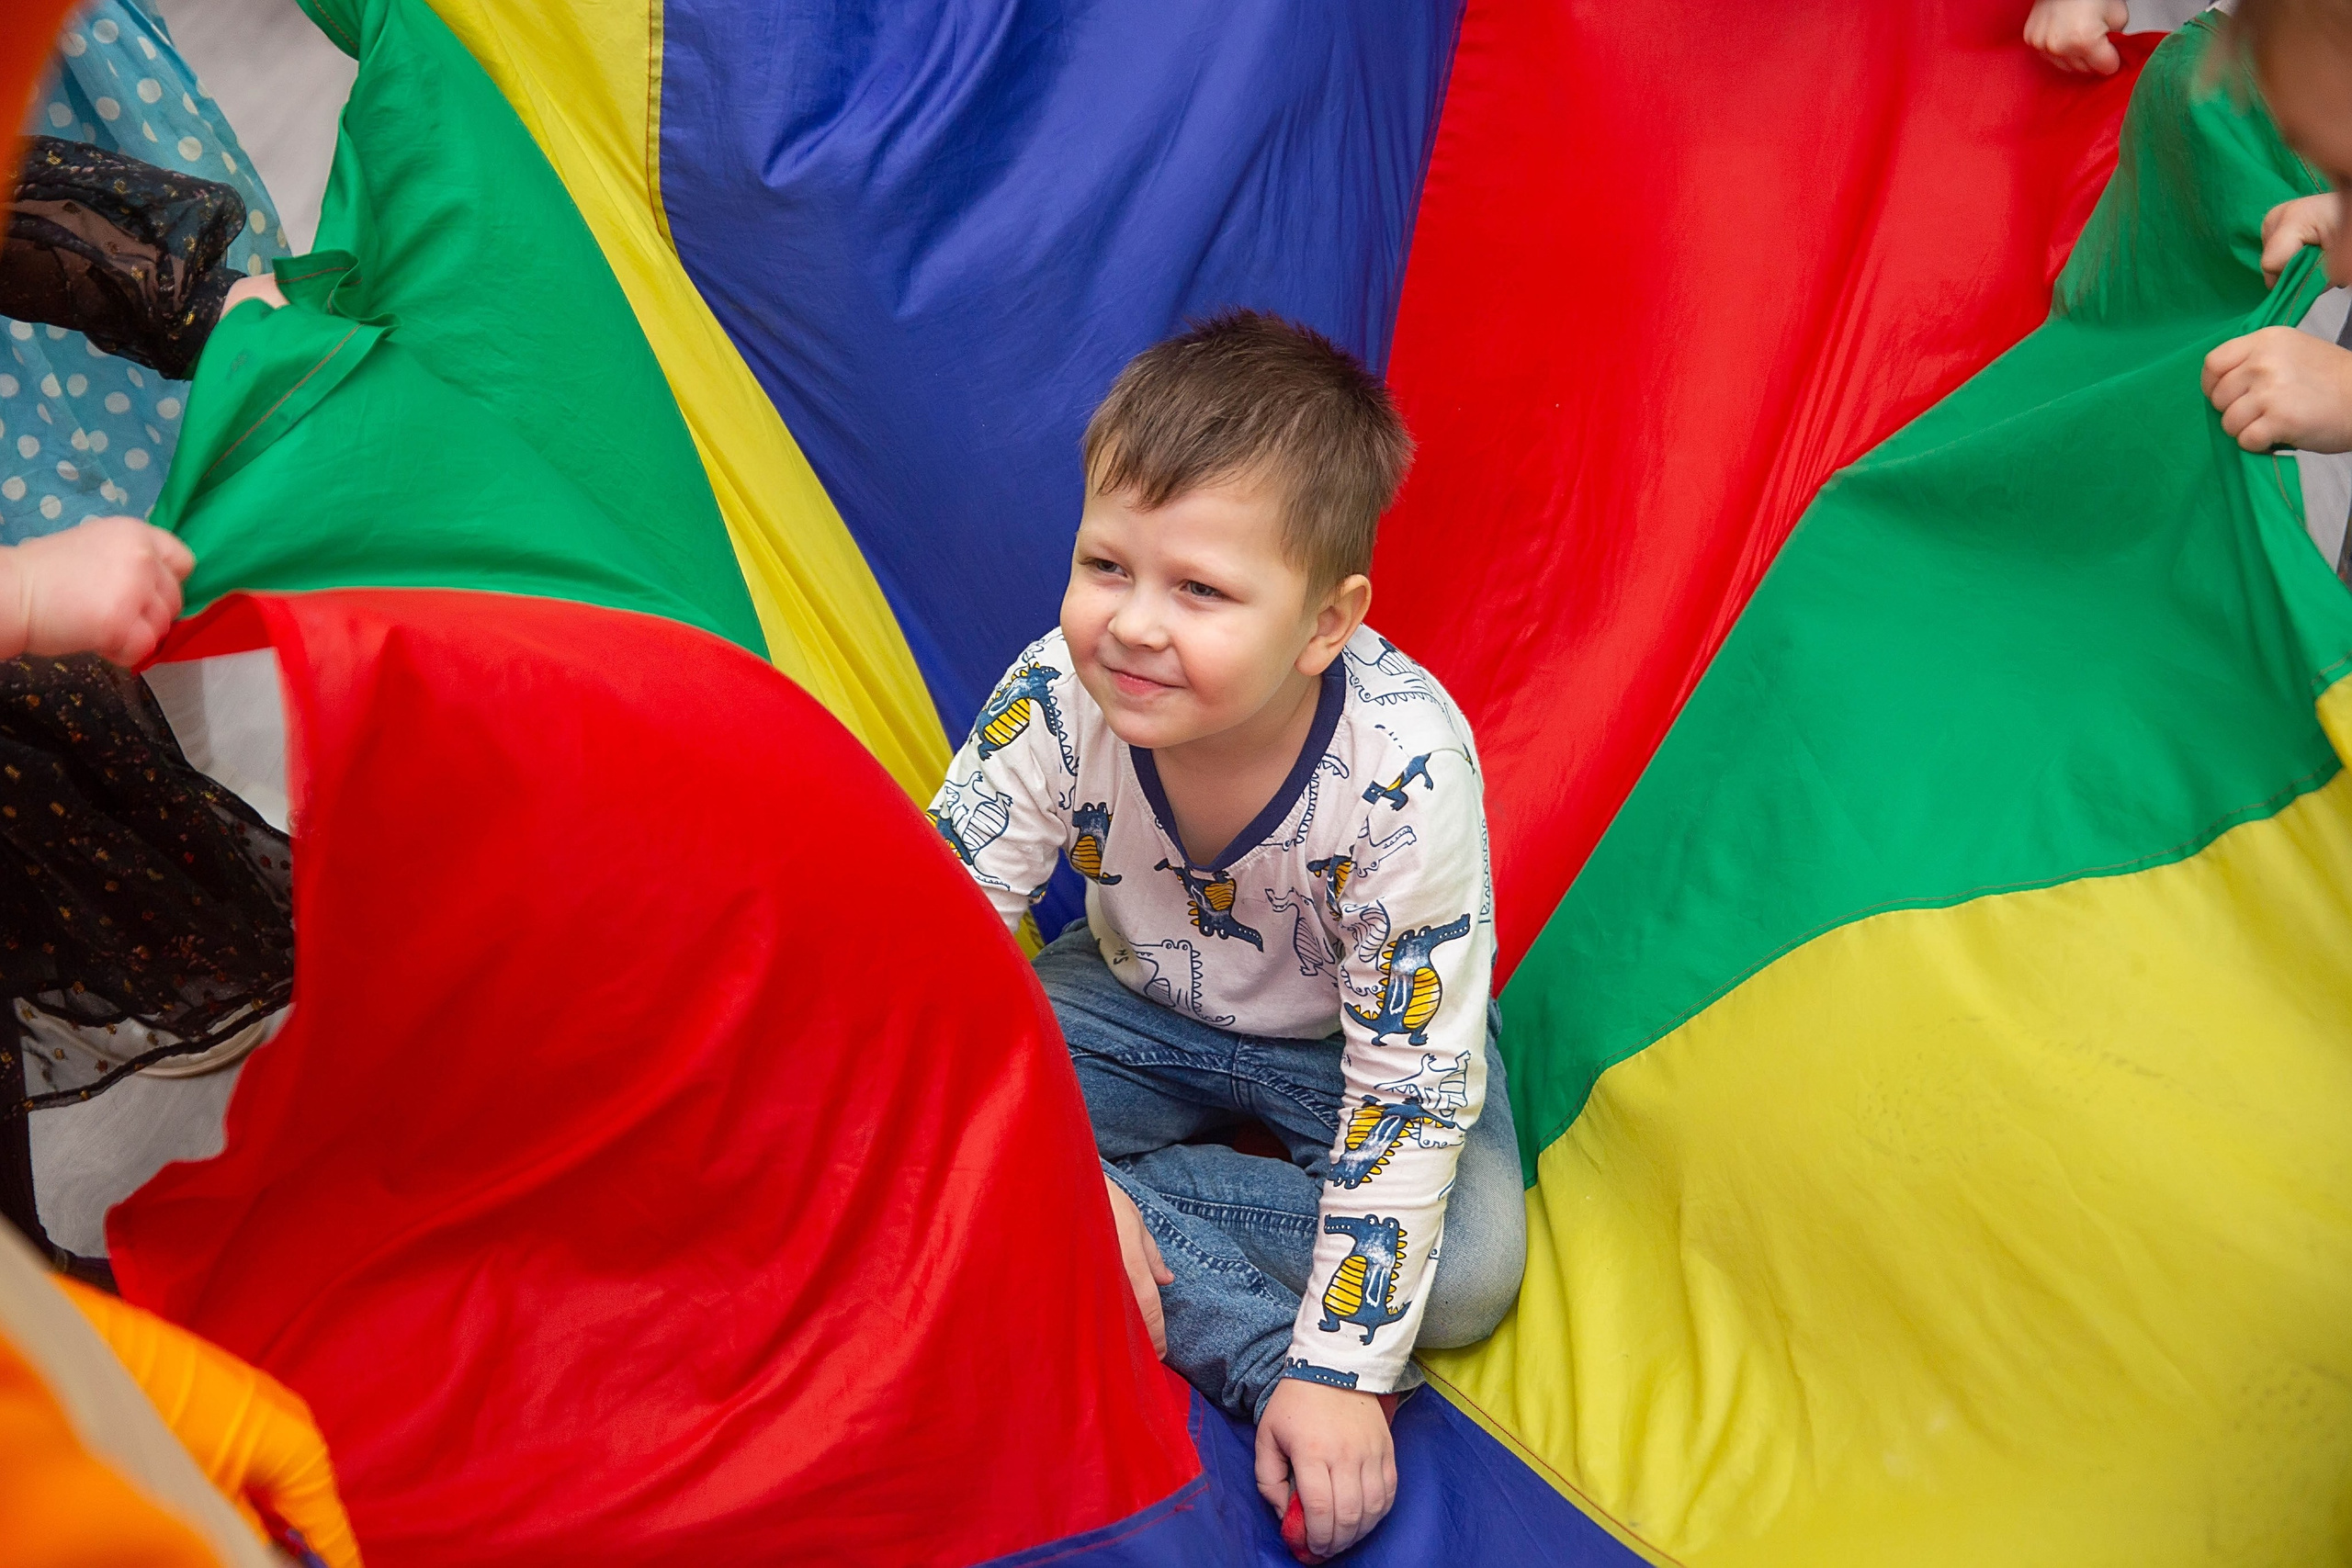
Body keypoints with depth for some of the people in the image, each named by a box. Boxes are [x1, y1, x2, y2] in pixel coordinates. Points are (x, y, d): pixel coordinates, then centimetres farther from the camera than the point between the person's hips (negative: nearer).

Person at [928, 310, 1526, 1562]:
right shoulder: (1055, 702, -28)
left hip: (1345, 1040, -2)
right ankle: (1259, 1351, -23)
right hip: (1140, 1004, 3)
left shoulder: (1404, 770, -35)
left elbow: (1409, 1079, -29)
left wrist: (1339, 1372, -28)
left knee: (1471, 1264, -27)